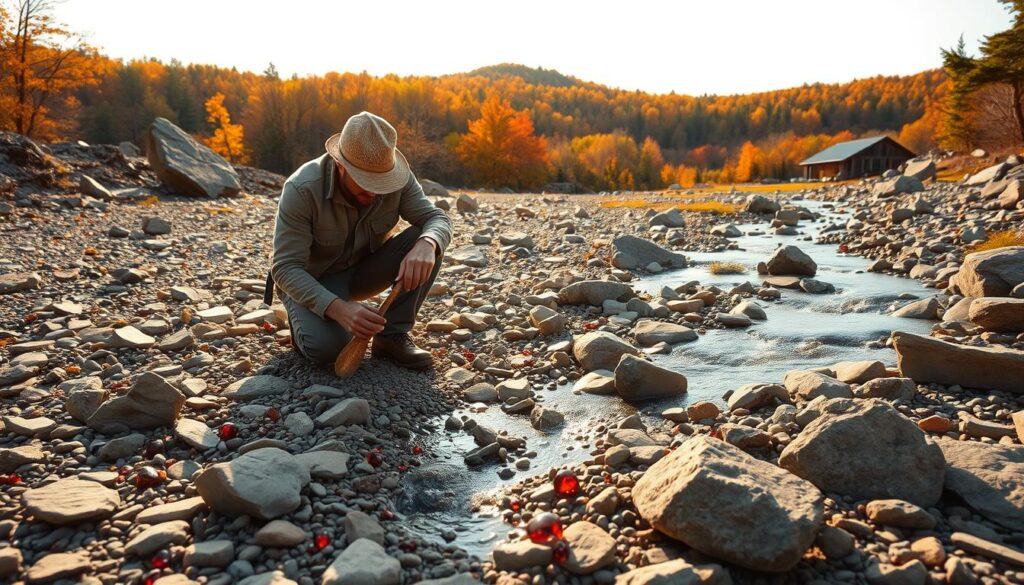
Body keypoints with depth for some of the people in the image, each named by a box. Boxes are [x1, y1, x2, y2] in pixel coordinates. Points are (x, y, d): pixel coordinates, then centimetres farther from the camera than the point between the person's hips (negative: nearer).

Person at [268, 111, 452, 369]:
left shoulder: (395, 176, -19)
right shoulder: (302, 189, -30)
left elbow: (437, 219, -18)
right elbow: (286, 268, -30)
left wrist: (425, 245, -45)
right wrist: (339, 309, -47)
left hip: (362, 270, 4)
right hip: (311, 280, -4)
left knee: (425, 244, -23)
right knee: (327, 345, -34)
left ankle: (392, 335, -12)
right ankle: (307, 320, 2)